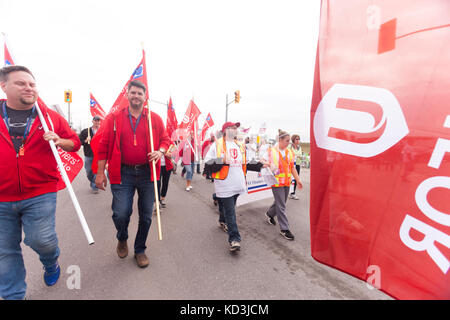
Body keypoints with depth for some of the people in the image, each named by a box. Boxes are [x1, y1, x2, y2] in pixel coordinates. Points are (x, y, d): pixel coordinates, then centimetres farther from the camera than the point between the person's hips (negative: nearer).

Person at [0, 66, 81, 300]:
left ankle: (51, 263, 31)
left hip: (40, 195, -1)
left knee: (41, 240, -5)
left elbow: (75, 142, 10)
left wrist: (59, 141, -10)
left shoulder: (50, 117, 4)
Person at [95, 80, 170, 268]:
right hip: (123, 173, -1)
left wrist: (160, 152, -12)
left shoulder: (155, 119, 6)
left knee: (146, 216, 8)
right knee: (120, 214, -6)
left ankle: (140, 250, 31)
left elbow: (165, 140, 11)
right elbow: (103, 145, 4)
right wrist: (100, 172, 1)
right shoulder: (114, 118, 4)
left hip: (147, 173, 1)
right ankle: (122, 239, 30)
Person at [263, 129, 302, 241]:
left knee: (280, 202, 16)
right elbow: (262, 162, 0)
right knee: (281, 206, -2)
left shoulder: (289, 152, 10)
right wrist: (266, 163, -23)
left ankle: (270, 214, 43)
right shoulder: (271, 151, -6)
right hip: (276, 181, -6)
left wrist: (298, 180, 12)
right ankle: (284, 229, 8)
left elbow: (292, 167, 15)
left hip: (287, 182, 6)